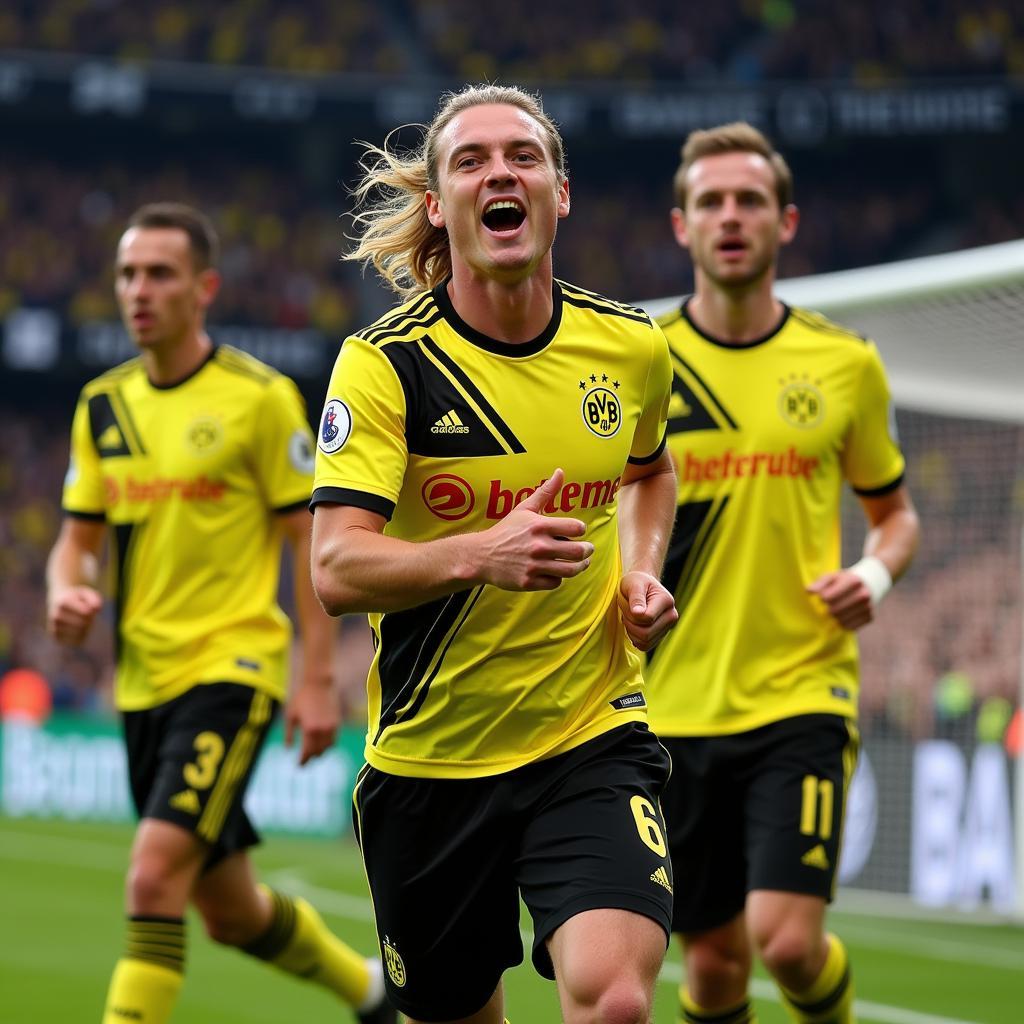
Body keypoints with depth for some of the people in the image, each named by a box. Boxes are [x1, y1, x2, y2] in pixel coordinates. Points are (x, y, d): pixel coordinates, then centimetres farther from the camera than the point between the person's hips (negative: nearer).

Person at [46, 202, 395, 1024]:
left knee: (155, 873, -22)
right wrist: (68, 593, -10)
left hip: (231, 668, -6)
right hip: (143, 679, 7)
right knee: (229, 908, 16)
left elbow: (315, 539, -6)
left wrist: (318, 679, -11)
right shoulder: (103, 405, 9)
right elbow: (78, 538, 14)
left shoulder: (260, 396, -7)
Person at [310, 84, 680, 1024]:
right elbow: (337, 569, -21)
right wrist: (480, 553, -37)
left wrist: (643, 570, 5)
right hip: (428, 759, -1)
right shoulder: (385, 363, -11)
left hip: (594, 741, 1)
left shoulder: (632, 347, 1)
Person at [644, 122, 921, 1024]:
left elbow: (896, 512, 15)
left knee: (787, 940, -15)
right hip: (674, 705, 1)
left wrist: (877, 572, -6)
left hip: (802, 694, -1)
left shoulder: (846, 364, 3)